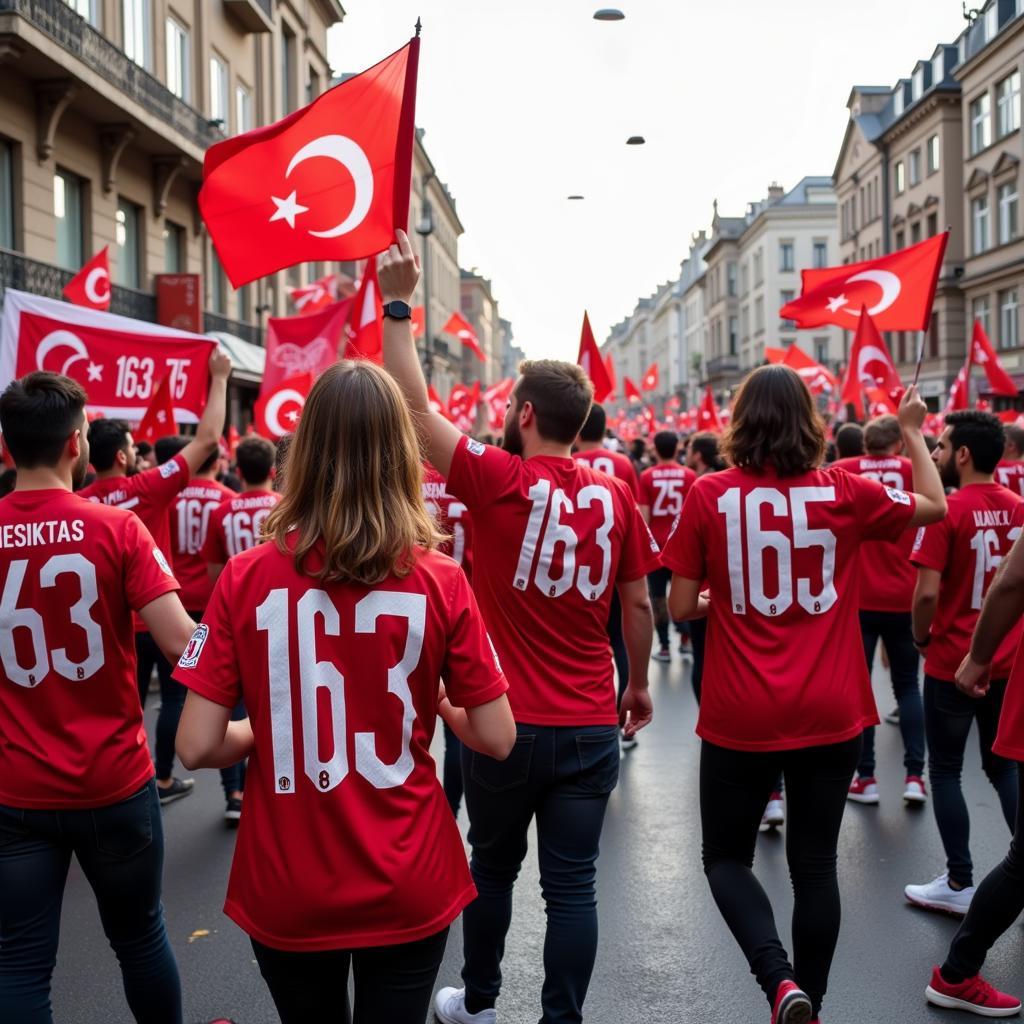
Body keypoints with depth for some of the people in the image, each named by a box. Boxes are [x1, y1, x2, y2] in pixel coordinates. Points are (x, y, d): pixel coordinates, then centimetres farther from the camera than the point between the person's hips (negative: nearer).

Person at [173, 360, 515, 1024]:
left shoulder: (246, 578, -12)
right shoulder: (441, 581, -12)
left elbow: (198, 746, -12)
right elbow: (497, 739, -8)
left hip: (286, 894, 1)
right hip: (407, 891, -1)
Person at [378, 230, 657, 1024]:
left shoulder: (498, 481, -12)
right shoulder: (615, 495, -2)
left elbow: (417, 407, -9)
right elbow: (638, 603, 5)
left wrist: (398, 304, -4)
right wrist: (640, 685, 18)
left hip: (509, 723, -2)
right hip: (592, 726, 2)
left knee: (493, 867, 18)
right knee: (572, 884, 7)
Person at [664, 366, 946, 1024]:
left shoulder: (710, 495, -8)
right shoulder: (845, 493, -3)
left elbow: (681, 607, -4)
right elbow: (936, 507, 15)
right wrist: (914, 432, 26)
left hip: (740, 718, -2)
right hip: (830, 716, 2)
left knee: (726, 856, 15)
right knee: (815, 864, 15)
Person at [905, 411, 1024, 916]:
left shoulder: (947, 511, -17)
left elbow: (927, 593, -21)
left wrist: (921, 637, -4)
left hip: (952, 663, -6)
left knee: (945, 771, 8)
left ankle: (960, 884, 14)